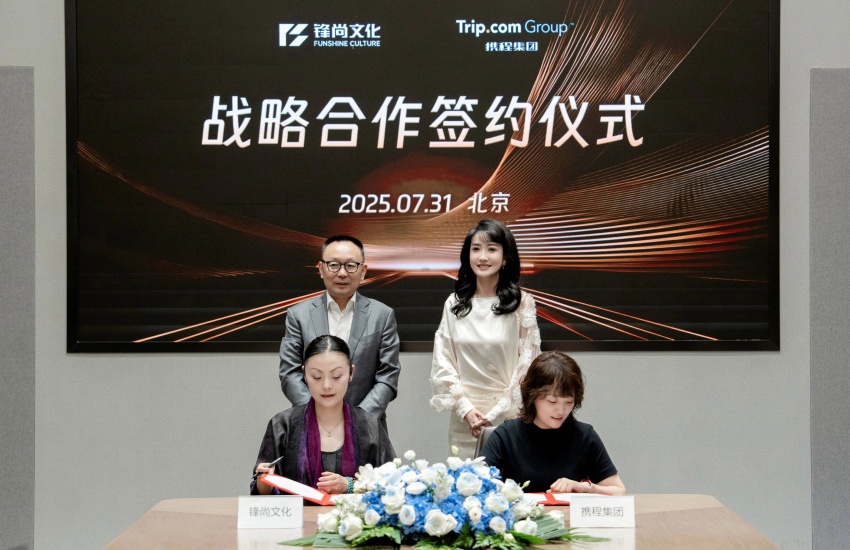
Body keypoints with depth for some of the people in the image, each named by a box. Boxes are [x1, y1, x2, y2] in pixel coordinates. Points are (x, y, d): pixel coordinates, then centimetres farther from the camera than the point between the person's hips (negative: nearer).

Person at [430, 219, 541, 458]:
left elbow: (527, 365, -4)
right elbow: (443, 361, 5)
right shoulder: (454, 304, 6)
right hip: (464, 420, 2)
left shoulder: (521, 303, -2)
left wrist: (495, 414, -9)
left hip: (509, 418, -2)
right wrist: (466, 408, -7)